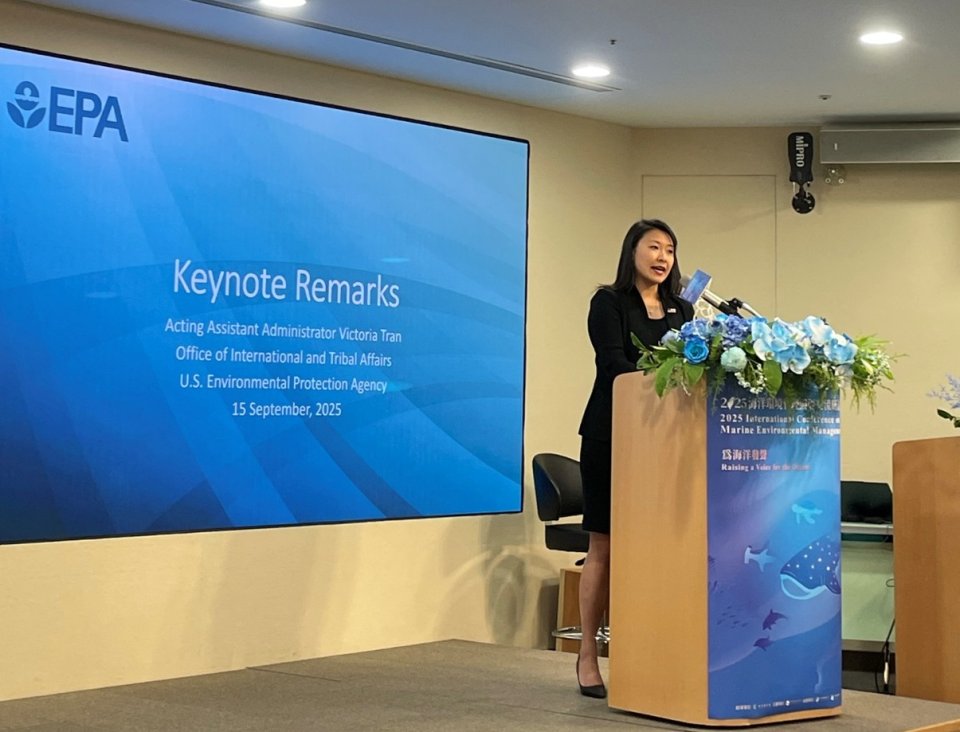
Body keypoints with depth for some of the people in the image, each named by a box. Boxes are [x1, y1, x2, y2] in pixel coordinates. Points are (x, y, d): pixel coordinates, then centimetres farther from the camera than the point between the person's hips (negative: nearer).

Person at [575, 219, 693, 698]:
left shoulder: (682, 311, 15)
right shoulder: (609, 303, 0)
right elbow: (614, 363, -14)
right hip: (612, 434, -4)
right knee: (604, 548, 0)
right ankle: (588, 654, 9)